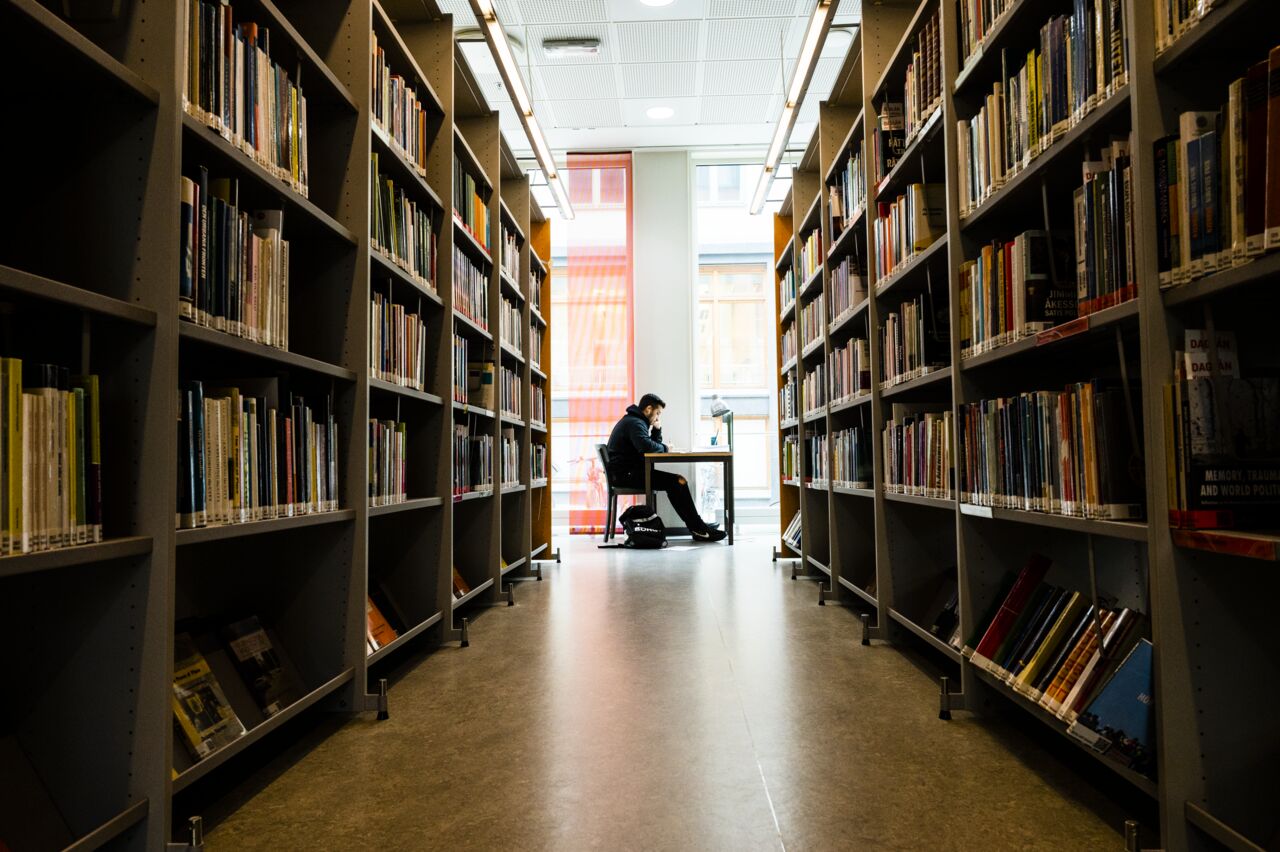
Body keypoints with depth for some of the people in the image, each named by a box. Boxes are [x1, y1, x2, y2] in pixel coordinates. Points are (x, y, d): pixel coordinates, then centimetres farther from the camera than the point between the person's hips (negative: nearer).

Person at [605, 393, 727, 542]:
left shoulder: (633, 421, 22)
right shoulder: (635, 423, -13)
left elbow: (654, 445, 23)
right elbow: (646, 446, -30)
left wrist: (657, 429, 6)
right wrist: (664, 447, -11)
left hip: (628, 473, 11)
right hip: (626, 474, -11)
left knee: (678, 481, 4)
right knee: (677, 482, -18)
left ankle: (697, 527, -2)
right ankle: (698, 529, -12)